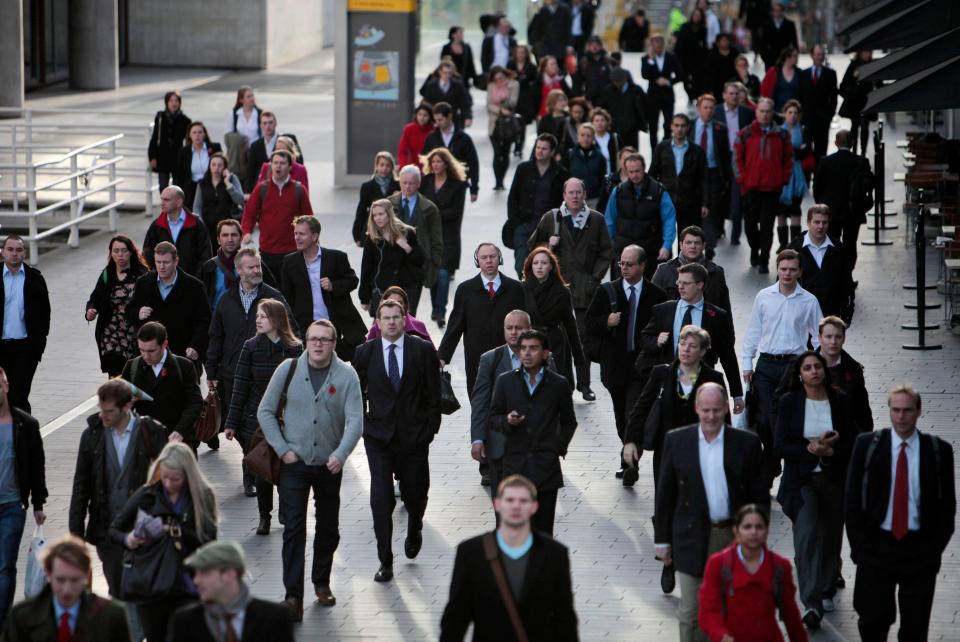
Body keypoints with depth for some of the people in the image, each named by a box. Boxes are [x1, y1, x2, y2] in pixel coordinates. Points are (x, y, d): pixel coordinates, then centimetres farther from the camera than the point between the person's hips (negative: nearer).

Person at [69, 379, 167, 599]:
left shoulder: (152, 433, -5)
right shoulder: (92, 435, 2)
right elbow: (81, 487, 6)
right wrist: (76, 530, 3)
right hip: (107, 529, 2)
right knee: (117, 591, 6)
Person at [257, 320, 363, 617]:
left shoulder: (346, 376, -5)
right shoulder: (288, 370, -3)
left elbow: (355, 420, -11)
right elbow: (265, 411, 3)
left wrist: (341, 454, -26)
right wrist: (283, 449, -5)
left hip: (329, 464, 1)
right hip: (294, 462, -1)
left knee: (328, 528, 14)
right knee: (294, 528, -9)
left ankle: (322, 582, 34)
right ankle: (293, 596, -11)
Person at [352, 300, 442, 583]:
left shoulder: (423, 350, -2)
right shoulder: (365, 353, 1)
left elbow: (434, 395, 1)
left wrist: (429, 428, -3)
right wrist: (363, 423, 5)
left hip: (414, 435, 0)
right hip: (379, 437, 0)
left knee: (415, 494, 12)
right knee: (380, 499, -8)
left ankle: (414, 531, 46)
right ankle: (385, 561, -1)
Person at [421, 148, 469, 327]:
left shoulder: (457, 184, -4)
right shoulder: (426, 181, 6)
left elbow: (455, 212, -7)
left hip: (448, 234, -4)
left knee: (443, 273, -12)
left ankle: (440, 312, -10)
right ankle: (435, 307, 22)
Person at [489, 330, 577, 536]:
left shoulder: (558, 384, 5)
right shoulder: (505, 381, 7)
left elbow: (569, 422, 16)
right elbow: (493, 418, 10)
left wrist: (559, 447, 4)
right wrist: (507, 421, -11)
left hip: (546, 467, 0)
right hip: (514, 464, 1)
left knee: (543, 530, 0)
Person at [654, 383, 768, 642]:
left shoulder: (747, 443, -1)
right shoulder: (676, 441, 0)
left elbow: (760, 497, 2)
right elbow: (665, 494, 4)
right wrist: (663, 540, 3)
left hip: (734, 539, 0)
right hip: (692, 540, 0)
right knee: (690, 614, 3)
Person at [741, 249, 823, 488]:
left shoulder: (809, 301, 2)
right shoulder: (763, 297, 5)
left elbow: (818, 336, 7)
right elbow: (753, 332, 10)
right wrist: (747, 364, 7)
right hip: (766, 363, 1)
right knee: (764, 420, -3)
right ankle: (769, 467, 13)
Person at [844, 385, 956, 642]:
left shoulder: (938, 450, 1)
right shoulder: (867, 445, 1)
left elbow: (947, 505, 5)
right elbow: (852, 499, 4)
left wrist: (936, 547, -1)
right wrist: (859, 544, -1)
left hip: (921, 550, 0)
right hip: (876, 544, 0)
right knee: (874, 620, 3)